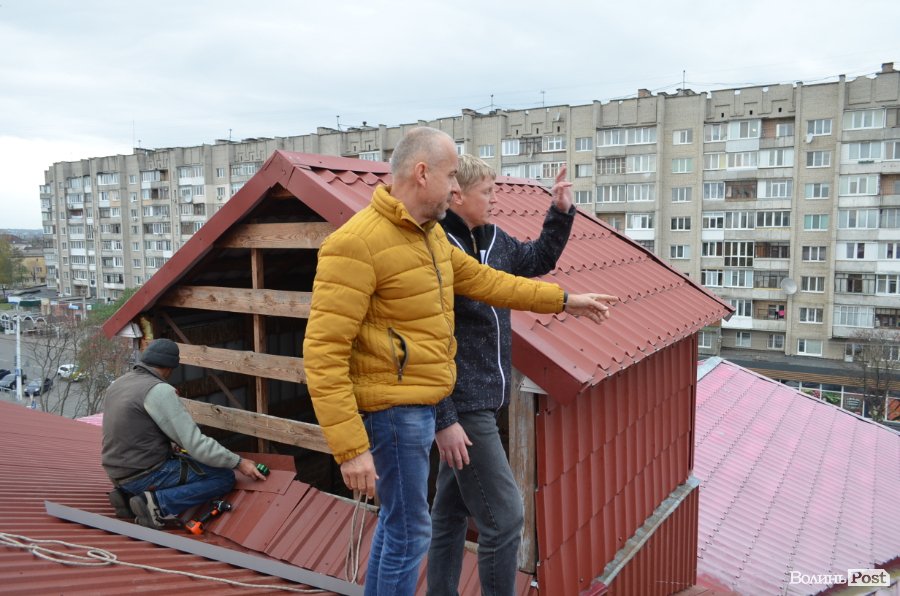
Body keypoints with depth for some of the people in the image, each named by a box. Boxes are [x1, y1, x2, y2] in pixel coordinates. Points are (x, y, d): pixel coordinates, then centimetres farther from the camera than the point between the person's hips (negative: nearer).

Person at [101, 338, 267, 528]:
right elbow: (196, 444, -20)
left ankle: (129, 494, 14)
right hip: (144, 475, -9)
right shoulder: (159, 390, -18)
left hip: (118, 472, 9)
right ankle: (158, 503, -14)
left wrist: (170, 445, 25)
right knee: (224, 477, -6)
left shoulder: (117, 384, 8)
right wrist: (238, 462, -12)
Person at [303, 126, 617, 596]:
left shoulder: (429, 234, 8)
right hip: (393, 409, -9)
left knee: (394, 519, 21)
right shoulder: (356, 243, -20)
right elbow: (322, 352, -22)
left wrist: (562, 300, 23)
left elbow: (484, 281, 19)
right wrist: (350, 447, -25)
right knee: (410, 530, 3)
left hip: (415, 405, 9)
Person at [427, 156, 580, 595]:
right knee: (504, 517, -1)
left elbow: (538, 260, 27)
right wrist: (443, 419, -22)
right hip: (462, 406, -9)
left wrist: (561, 211, 14)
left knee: (451, 512, 19)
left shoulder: (493, 240, 7)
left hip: (481, 400, 9)